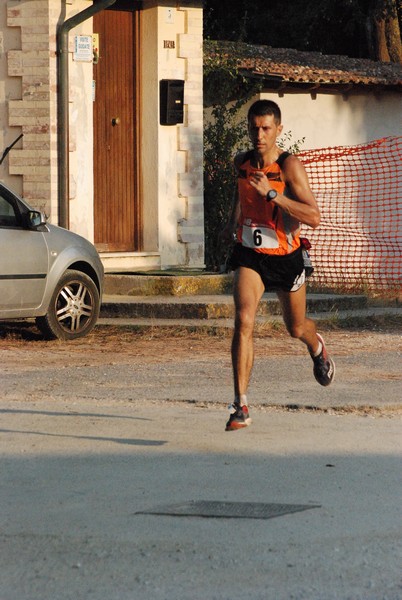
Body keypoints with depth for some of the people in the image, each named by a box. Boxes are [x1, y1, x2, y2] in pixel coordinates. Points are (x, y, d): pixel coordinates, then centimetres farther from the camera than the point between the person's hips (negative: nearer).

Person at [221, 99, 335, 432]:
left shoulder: (290, 166, -19)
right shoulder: (242, 162, -2)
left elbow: (314, 218, -28)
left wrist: (271, 194, -35)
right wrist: (232, 221, 20)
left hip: (285, 257, -2)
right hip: (249, 255, 2)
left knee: (296, 327, 17)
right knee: (243, 321, -20)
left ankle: (317, 347, 57)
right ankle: (241, 405, -21)